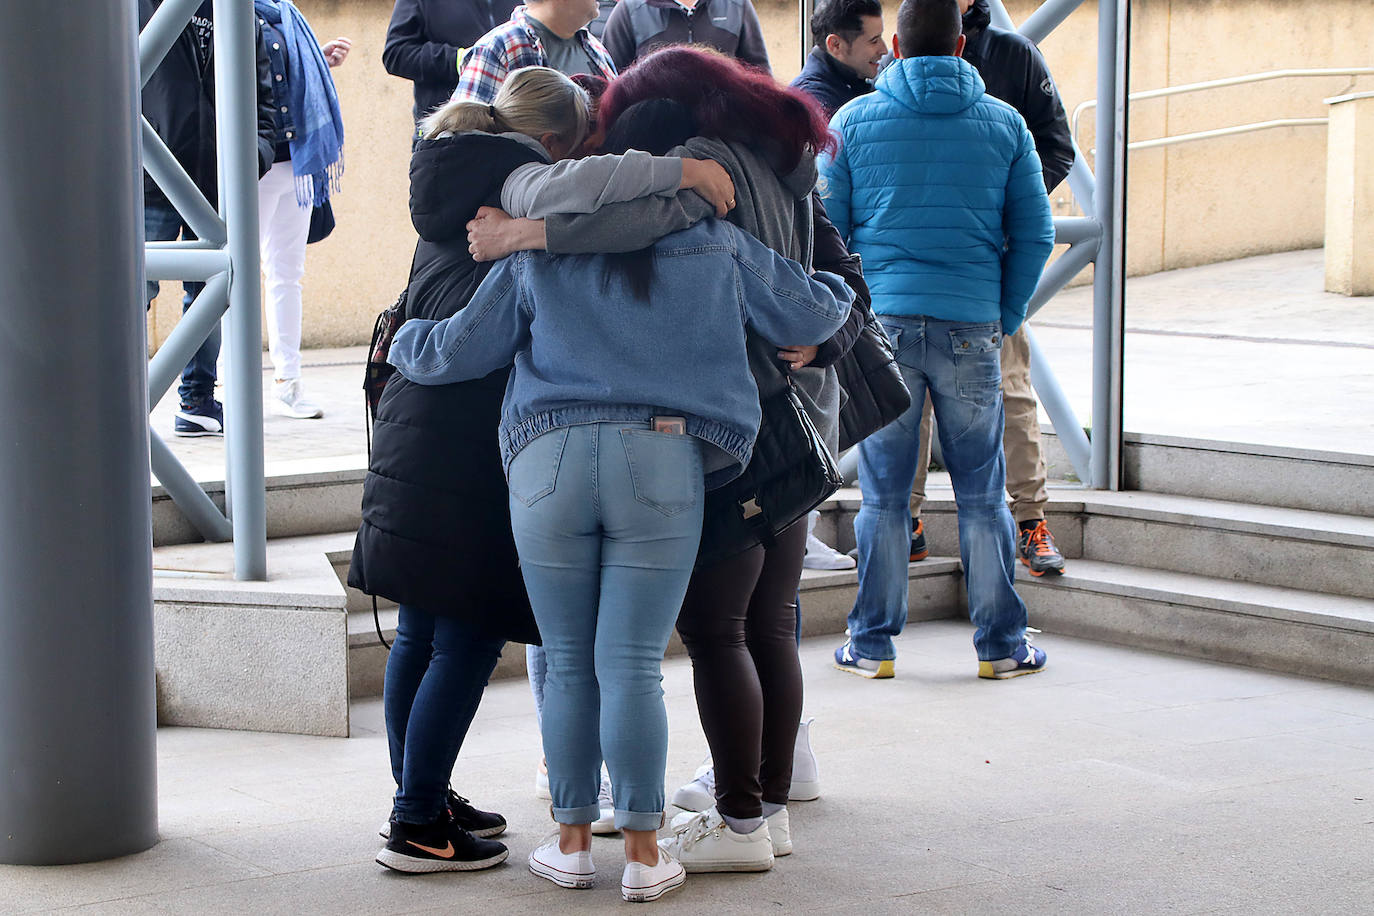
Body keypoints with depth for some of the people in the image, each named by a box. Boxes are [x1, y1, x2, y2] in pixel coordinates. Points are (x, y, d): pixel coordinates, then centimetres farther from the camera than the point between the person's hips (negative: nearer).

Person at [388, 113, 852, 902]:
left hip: (550, 461, 1)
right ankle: (643, 853, 2)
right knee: (633, 664, 0)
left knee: (570, 663, 9)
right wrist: (841, 289, 40)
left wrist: (403, 341, 36)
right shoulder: (715, 245, 12)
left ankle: (573, 840, 15)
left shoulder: (539, 253, 12)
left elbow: (458, 350, 14)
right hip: (665, 460, -1)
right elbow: (811, 316, 16)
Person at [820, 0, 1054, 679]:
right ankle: (1000, 646, 13)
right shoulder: (1003, 123, 5)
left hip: (883, 324, 0)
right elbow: (1034, 234, 5)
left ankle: (872, 646, 11)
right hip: (972, 328, 0)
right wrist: (1008, 318, 15)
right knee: (982, 494, 8)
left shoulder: (853, 121, 3)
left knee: (883, 495, 6)